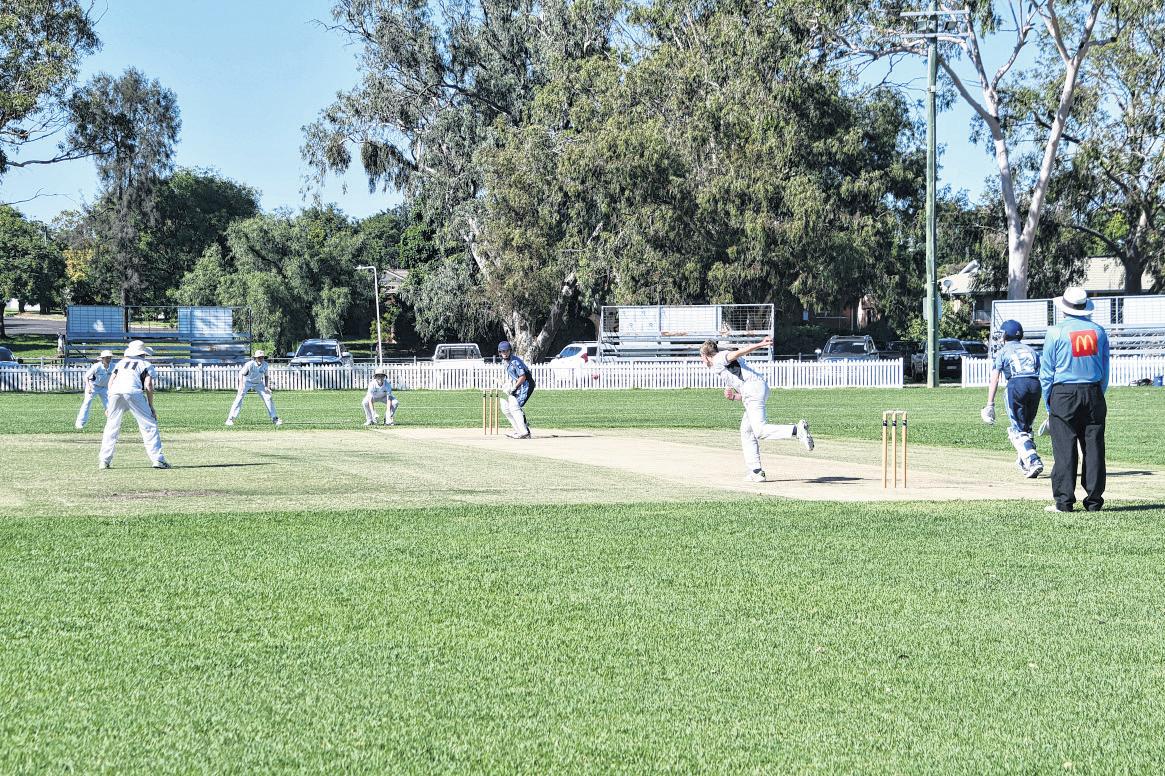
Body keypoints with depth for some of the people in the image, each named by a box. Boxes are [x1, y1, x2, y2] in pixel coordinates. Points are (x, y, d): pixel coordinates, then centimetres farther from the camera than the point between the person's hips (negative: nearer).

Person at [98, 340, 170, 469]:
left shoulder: (121, 362, 33)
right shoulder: (147, 365, 22)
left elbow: (110, 382, 23)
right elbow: (148, 386, 7)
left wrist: (109, 405, 22)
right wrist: (151, 407, 11)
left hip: (115, 392, 3)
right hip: (133, 391, -3)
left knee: (111, 426, 12)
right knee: (149, 425, 2)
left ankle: (104, 461, 8)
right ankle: (157, 459, -5)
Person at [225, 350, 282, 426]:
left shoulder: (265, 365, -12)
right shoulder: (250, 364, -27)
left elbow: (265, 376, 2)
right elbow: (241, 373, -28)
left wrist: (266, 387, -9)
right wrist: (241, 385, -40)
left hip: (258, 383, 4)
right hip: (247, 382, -4)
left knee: (268, 398, -2)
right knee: (239, 398, -18)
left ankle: (274, 418, 9)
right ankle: (230, 419, -16)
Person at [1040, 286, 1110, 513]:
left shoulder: (1056, 332, -3)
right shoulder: (1099, 331, 7)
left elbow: (1046, 372, -1)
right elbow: (1105, 369, 12)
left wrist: (1049, 404, 6)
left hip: (1063, 394, -3)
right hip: (1093, 395, 3)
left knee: (1064, 450, -2)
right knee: (1094, 448, 5)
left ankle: (1063, 501, -3)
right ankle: (1094, 500, 7)